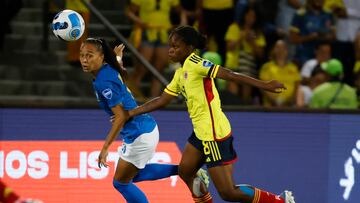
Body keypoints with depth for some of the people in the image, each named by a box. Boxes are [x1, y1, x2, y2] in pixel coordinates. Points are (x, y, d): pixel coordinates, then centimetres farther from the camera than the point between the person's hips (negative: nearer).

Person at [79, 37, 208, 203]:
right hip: (147, 128, 10)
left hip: (139, 136, -10)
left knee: (120, 183, 7)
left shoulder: (103, 82, -23)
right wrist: (117, 55, 51)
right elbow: (121, 70, 29)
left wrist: (105, 148, -25)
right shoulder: (110, 69, 3)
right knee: (133, 174, 28)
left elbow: (121, 117, -24)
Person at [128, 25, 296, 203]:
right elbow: (162, 100, 23)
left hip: (215, 134, -10)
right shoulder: (180, 74, 14)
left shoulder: (194, 63, -13)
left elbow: (230, 75, -23)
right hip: (201, 133, 10)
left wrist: (263, 85, -32)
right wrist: (131, 113, 20)